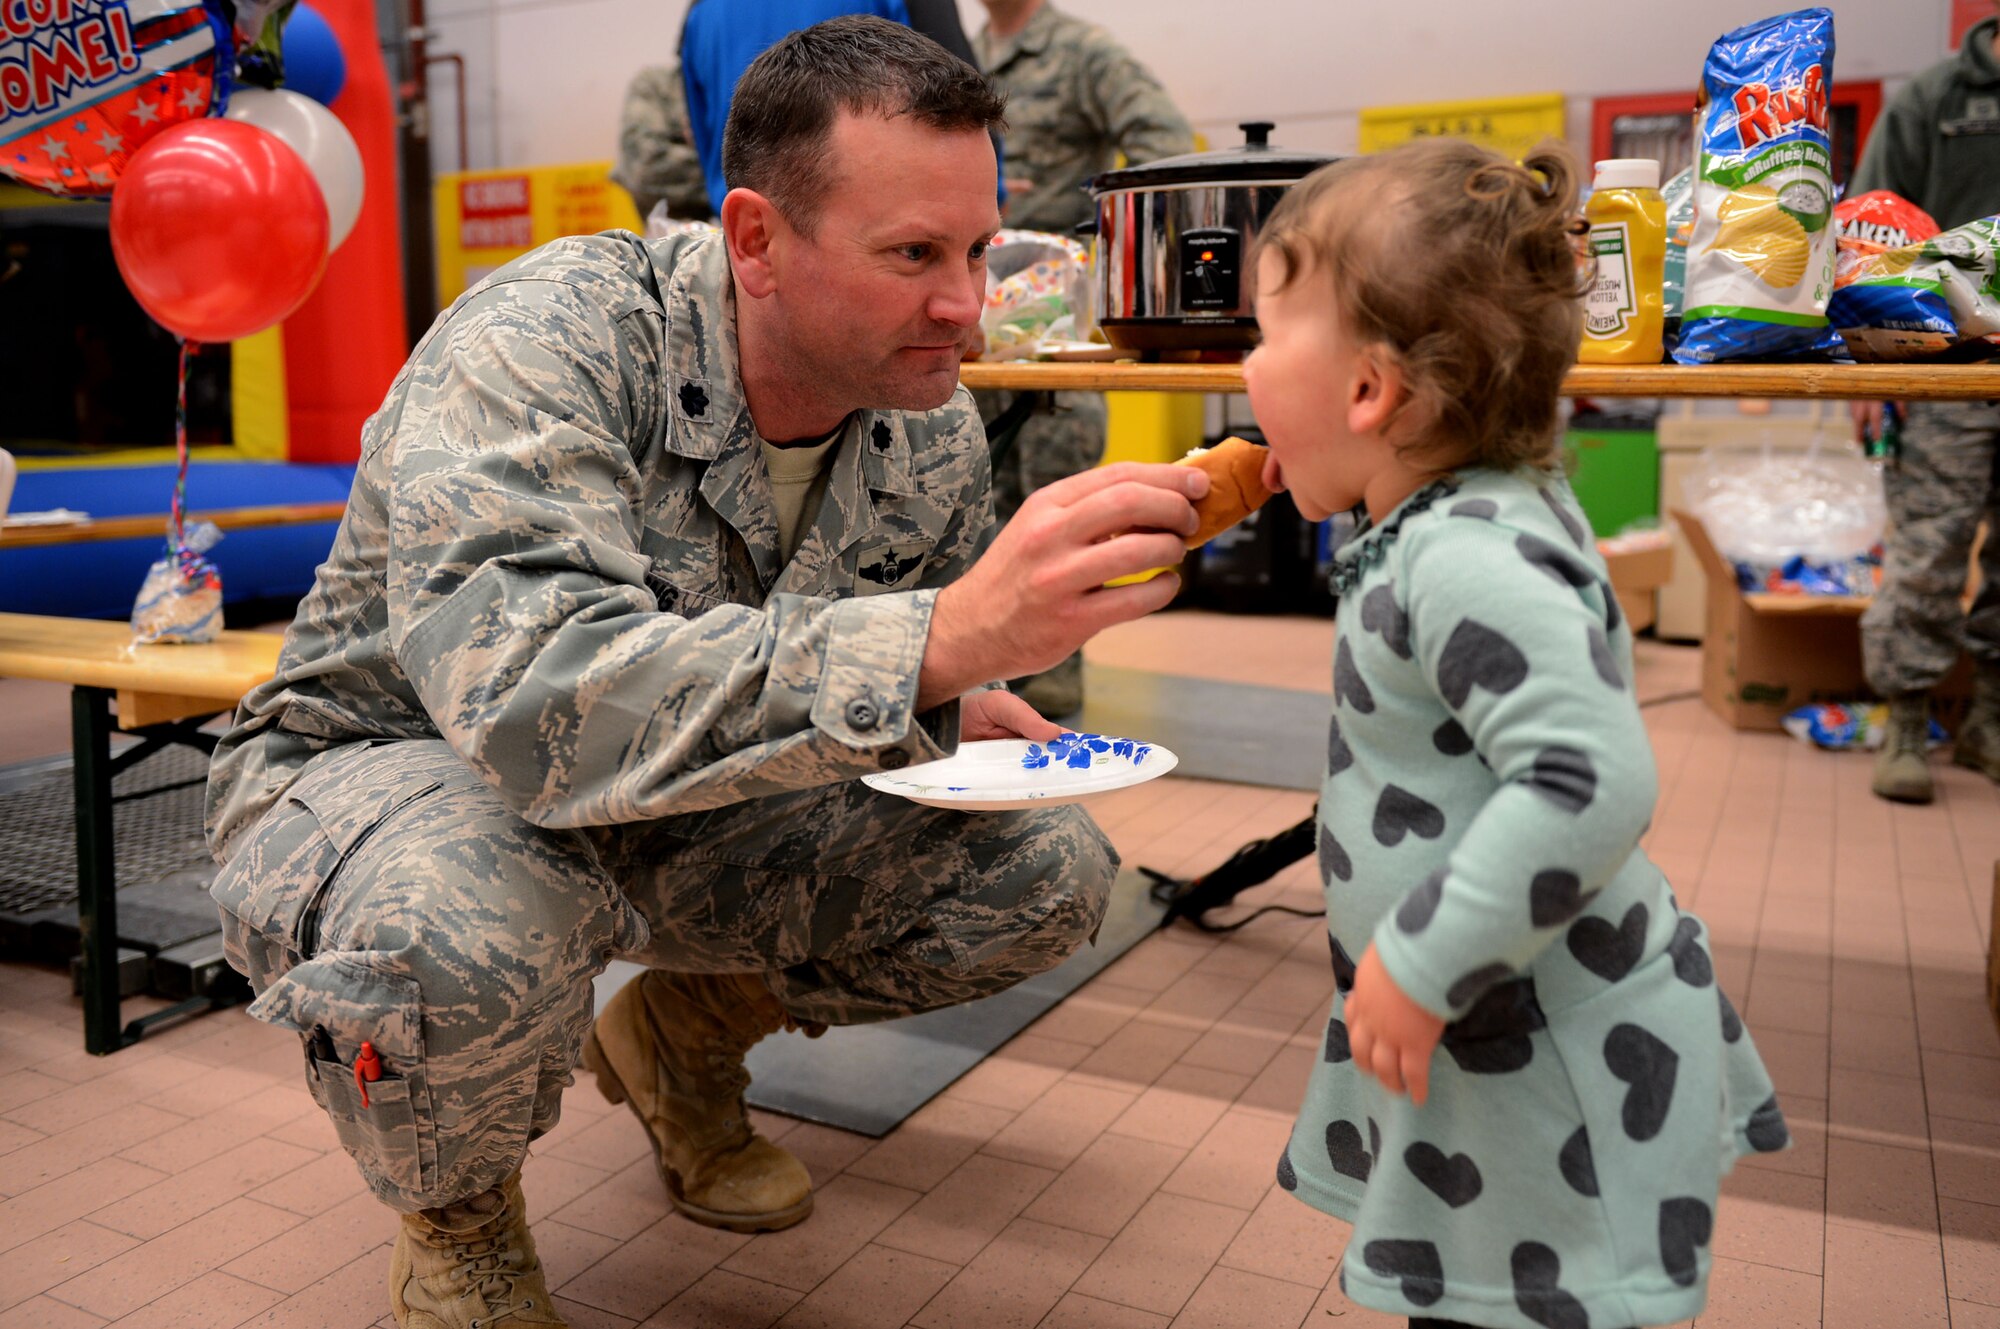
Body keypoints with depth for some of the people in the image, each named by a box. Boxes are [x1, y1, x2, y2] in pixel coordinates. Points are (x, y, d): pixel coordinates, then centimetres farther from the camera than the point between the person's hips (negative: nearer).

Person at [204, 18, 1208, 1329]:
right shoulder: (542, 346, -29)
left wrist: (954, 714, -17)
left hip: (686, 800, 6)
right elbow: (530, 693, -45)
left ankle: (683, 1036, 15)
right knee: (462, 934, -42)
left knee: (1050, 871, -10)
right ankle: (458, 1222, -2)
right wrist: (938, 642, -55)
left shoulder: (934, 433, -9)